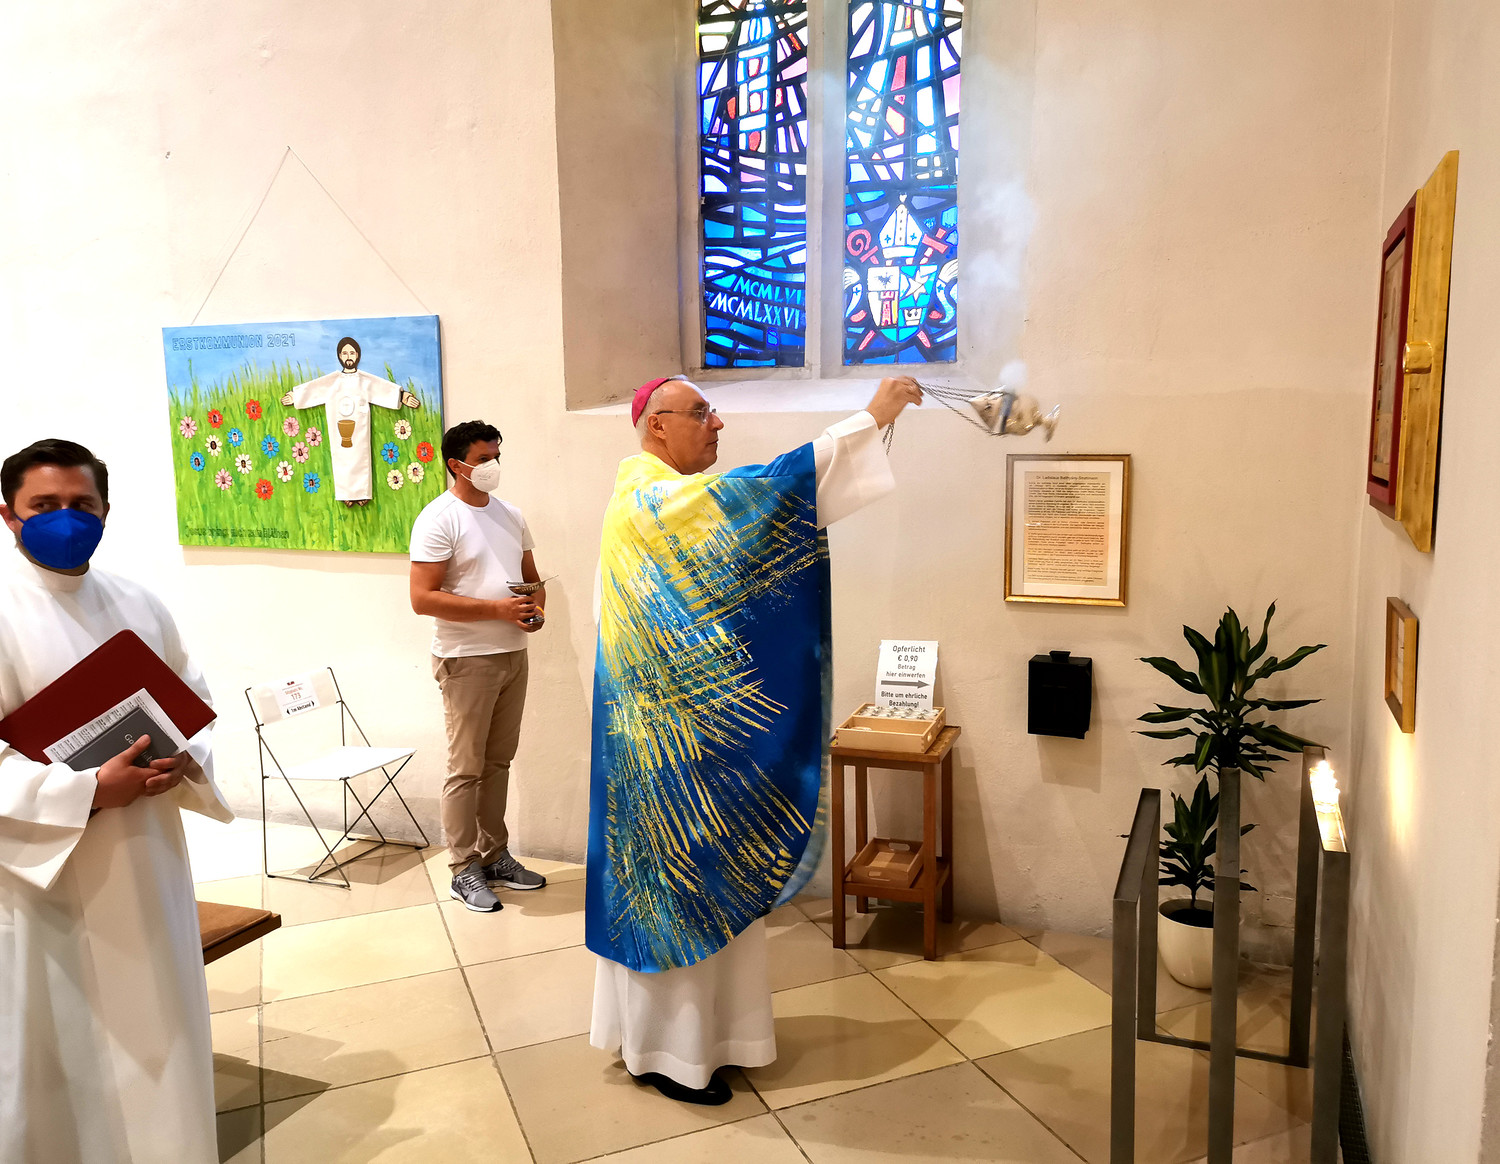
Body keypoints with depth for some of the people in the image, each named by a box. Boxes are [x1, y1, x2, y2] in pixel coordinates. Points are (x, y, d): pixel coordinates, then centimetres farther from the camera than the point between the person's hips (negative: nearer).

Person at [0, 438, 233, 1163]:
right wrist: (89, 791, -24)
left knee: (158, 1031, 16)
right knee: (61, 1048, 5)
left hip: (147, 860, 5)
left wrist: (188, 758, -7)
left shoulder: (137, 606, 6)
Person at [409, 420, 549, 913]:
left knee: (499, 762, 15)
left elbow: (531, 575, 21)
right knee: (466, 769, 1)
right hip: (466, 660, -7)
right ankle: (464, 870, 12)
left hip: (513, 654, 7)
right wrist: (497, 609, -21)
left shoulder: (510, 515, 12)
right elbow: (423, 598, -18)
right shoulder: (439, 518, -11)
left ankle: (495, 855, 26)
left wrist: (538, 607, -1)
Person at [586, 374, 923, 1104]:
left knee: (697, 877, 19)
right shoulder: (654, 502, -20)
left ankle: (692, 1024, 34)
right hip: (669, 735, -10)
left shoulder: (667, 502, 14)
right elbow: (766, 487, -29)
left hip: (683, 725, 10)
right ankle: (665, 1051, 18)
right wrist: (869, 418, -28)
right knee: (675, 879, 1)